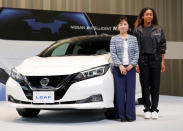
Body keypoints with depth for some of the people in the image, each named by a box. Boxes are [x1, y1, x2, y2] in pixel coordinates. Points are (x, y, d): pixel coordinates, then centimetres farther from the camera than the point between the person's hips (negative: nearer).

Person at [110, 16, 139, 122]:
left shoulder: (133, 39, 11)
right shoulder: (114, 39, 6)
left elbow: (136, 53, 6)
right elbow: (113, 53, -1)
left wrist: (132, 65, -8)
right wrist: (120, 65, -13)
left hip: (131, 68, 1)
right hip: (118, 68, -1)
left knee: (130, 91, -1)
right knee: (120, 92, -2)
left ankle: (130, 115, 5)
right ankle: (122, 116, 4)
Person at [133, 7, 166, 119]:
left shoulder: (158, 29, 6)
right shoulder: (137, 30, 4)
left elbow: (163, 46, 7)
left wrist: (162, 62, 1)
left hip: (155, 59, 0)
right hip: (143, 60, 0)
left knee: (155, 85, 1)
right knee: (145, 85, 3)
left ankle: (154, 109, 10)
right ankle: (147, 109, 13)